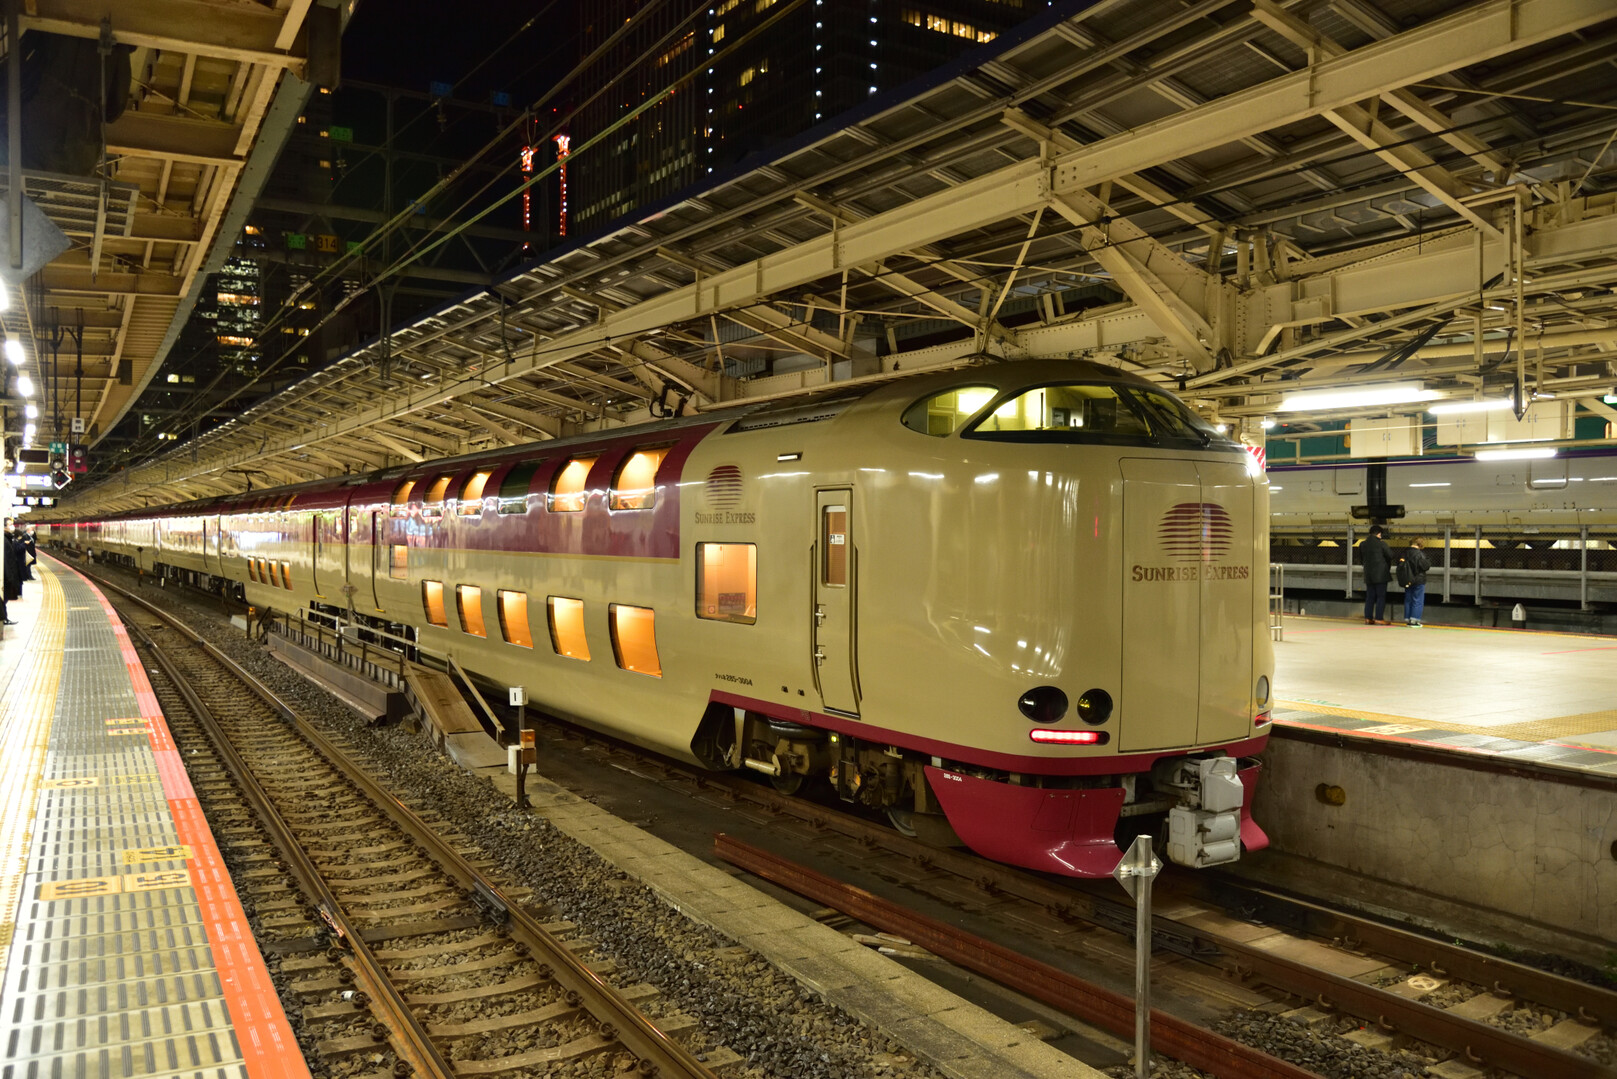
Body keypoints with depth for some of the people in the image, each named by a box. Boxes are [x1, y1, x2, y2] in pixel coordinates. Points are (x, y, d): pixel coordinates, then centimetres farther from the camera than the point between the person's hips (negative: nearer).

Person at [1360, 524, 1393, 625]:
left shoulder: (1363, 544, 4)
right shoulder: (1381, 544, -11)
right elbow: (1390, 555, -7)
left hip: (1368, 574, 5)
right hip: (1381, 574, -5)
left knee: (1370, 597, 10)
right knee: (1381, 596, 0)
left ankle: (1368, 617, 7)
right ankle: (1379, 617, -4)